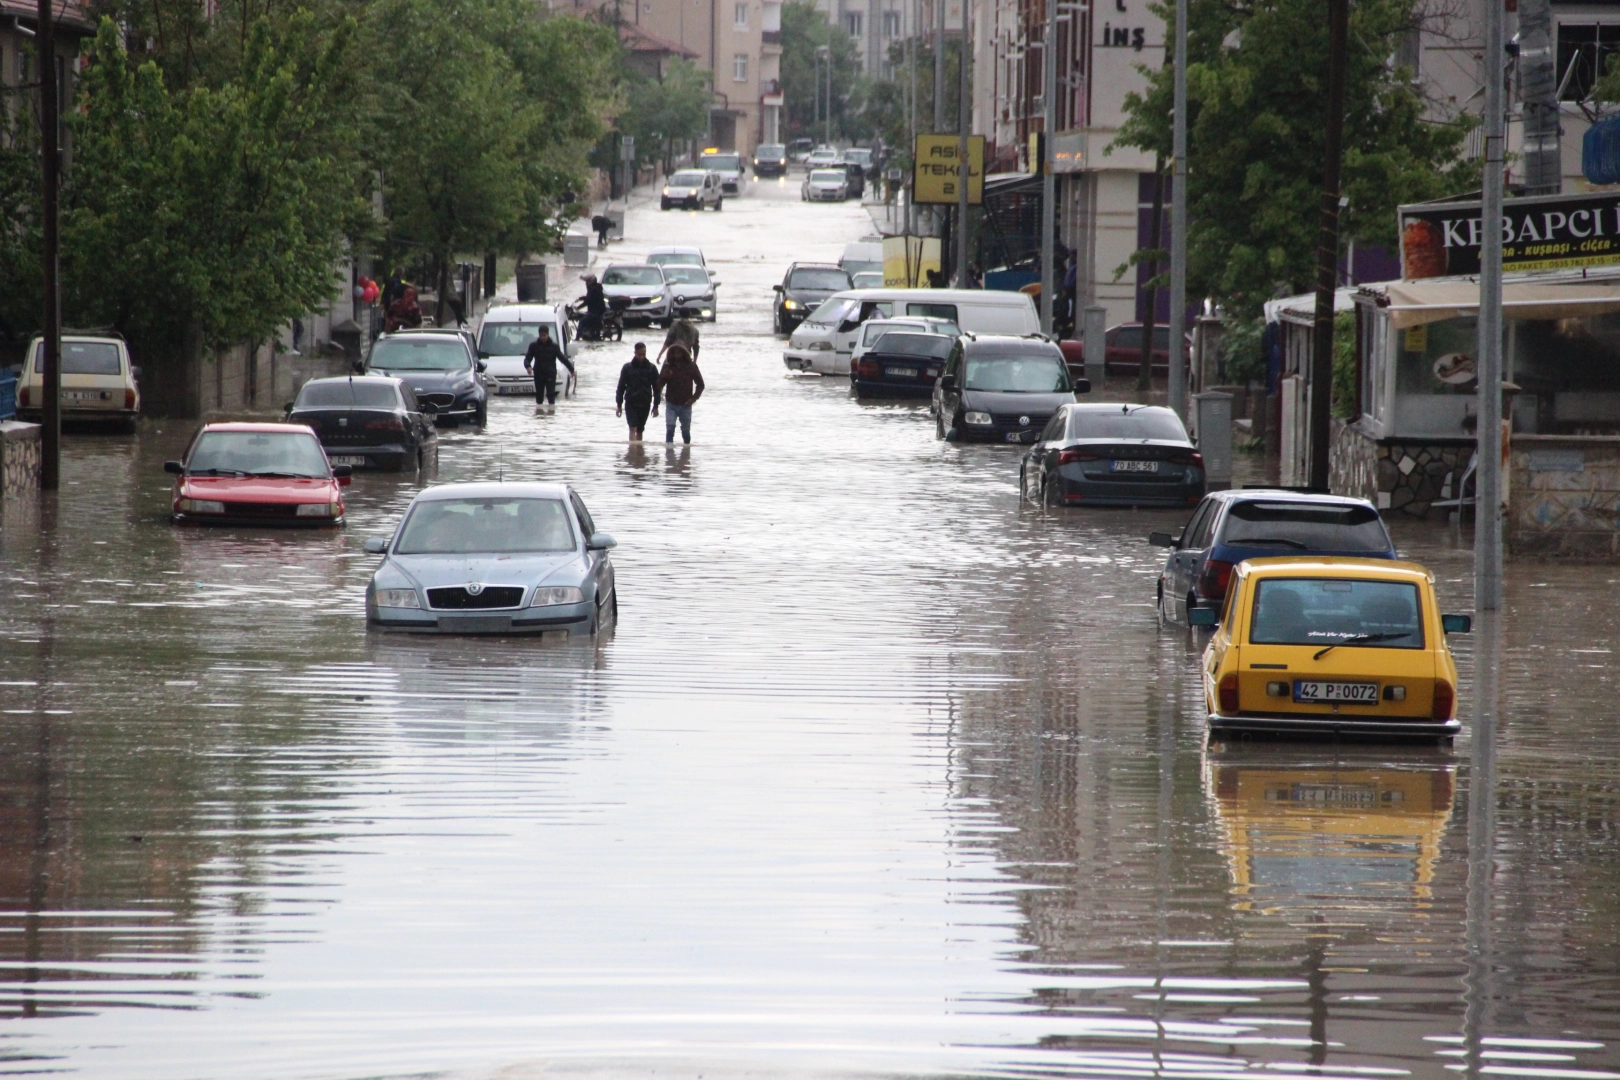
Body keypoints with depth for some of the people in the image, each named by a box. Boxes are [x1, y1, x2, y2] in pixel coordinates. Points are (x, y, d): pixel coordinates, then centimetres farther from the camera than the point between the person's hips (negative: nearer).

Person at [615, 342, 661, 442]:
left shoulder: (652, 368, 2)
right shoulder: (627, 368, -2)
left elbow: (656, 388, 6)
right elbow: (621, 387, 2)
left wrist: (655, 406, 3)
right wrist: (619, 405, 0)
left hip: (645, 404, 2)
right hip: (631, 403, -2)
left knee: (640, 430, 10)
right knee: (633, 428, -13)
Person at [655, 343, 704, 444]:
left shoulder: (691, 366, -3)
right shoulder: (668, 366, -4)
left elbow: (700, 384, 4)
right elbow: (659, 384, -5)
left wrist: (694, 398, -7)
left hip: (686, 405, 1)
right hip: (671, 404, -1)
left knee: (686, 430, 10)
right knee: (670, 428, -13)